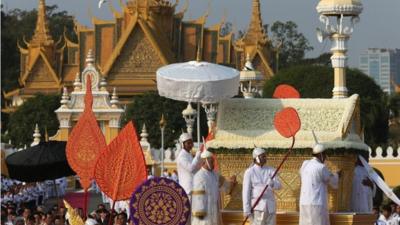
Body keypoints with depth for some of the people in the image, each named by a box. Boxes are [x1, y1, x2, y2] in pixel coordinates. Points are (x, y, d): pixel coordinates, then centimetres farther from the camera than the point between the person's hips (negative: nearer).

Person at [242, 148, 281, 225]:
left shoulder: (271, 170, 7)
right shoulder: (249, 172, -6)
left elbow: (278, 186, -4)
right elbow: (246, 191, -9)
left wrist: (272, 183, -28)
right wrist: (246, 210, -14)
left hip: (270, 206, 5)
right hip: (256, 206, -5)